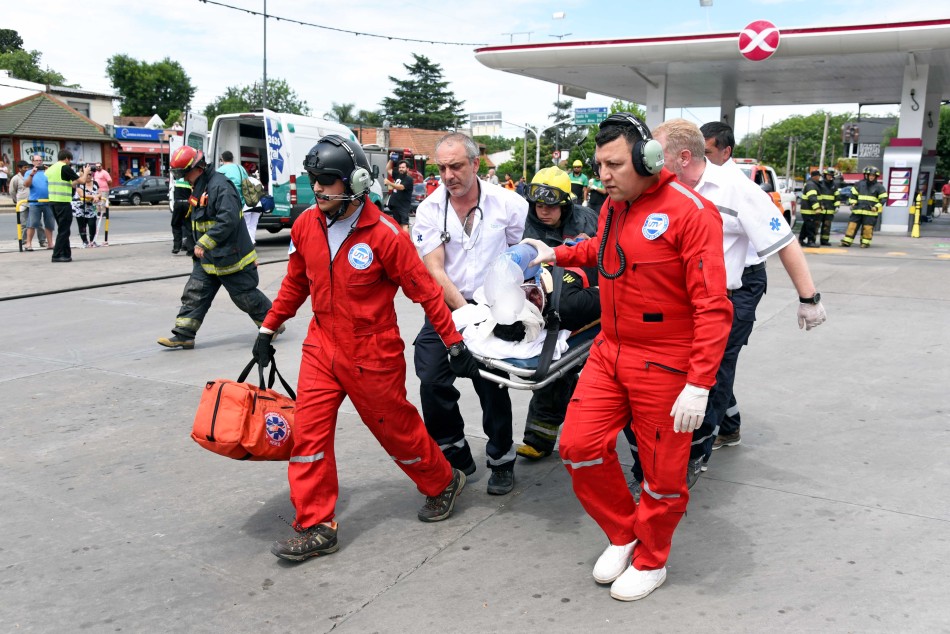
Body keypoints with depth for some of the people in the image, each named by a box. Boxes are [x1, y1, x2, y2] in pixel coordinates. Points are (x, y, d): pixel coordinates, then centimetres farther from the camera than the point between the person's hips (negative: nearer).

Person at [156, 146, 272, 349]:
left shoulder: (220, 185, -20)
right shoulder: (198, 188, 13)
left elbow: (228, 221, -28)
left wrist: (204, 244, -25)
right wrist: (198, 246, 19)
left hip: (230, 256, -9)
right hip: (206, 258, 9)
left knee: (246, 296, 2)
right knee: (194, 294, 4)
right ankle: (183, 335, 8)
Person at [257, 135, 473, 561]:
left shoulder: (384, 234, -18)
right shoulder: (306, 226, -1)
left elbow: (424, 290, -12)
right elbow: (296, 282, 14)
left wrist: (455, 344, -8)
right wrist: (269, 328, 17)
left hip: (373, 354, -5)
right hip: (322, 346, 5)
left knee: (395, 427, 10)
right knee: (309, 431, -1)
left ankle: (443, 483, 38)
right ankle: (316, 527, 11)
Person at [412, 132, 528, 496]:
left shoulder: (507, 204, -5)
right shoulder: (429, 210, -4)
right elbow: (434, 272, -9)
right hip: (447, 307, 1)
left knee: (492, 384, 0)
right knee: (432, 380, -8)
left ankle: (501, 459, 22)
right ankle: (455, 454, 13)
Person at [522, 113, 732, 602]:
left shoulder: (689, 212, -18)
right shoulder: (613, 206, 5)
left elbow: (712, 306, -21)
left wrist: (699, 384, -24)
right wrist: (557, 254, 16)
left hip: (664, 366, -6)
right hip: (609, 352, 7)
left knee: (662, 471, 7)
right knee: (579, 445, 2)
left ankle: (650, 562, 32)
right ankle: (622, 534, 26)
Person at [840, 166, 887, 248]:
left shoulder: (879, 187, 2)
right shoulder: (860, 184, 11)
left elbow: (883, 198, 1)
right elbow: (853, 194, 19)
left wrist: (876, 207, -10)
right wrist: (852, 203, 6)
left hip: (870, 212, -3)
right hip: (858, 210, 3)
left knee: (867, 228, -3)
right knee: (852, 225, -1)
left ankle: (865, 242, 7)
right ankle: (847, 241, 2)